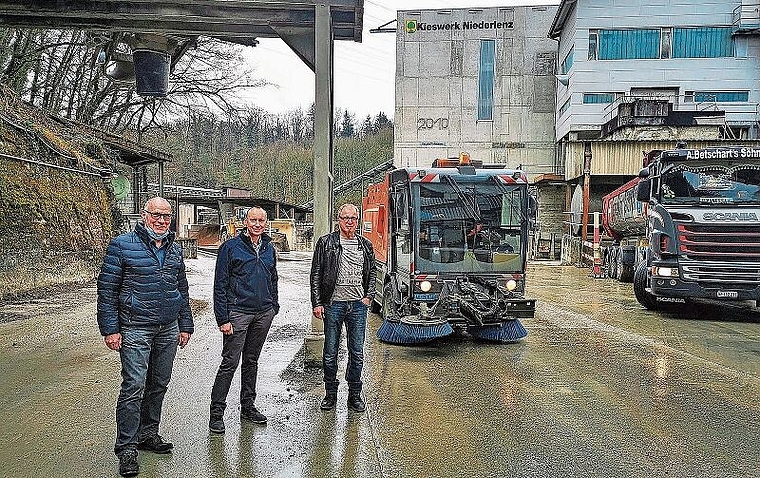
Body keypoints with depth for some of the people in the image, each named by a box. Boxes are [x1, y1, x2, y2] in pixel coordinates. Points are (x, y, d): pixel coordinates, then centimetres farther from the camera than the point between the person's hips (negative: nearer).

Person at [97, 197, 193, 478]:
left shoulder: (175, 250, 11)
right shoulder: (122, 246, -6)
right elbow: (107, 289, -6)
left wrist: (185, 326, 15)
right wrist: (110, 329, -11)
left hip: (168, 330, 6)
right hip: (135, 330, -5)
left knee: (159, 384, 13)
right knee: (134, 386, -7)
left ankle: (148, 434, 29)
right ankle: (126, 448, 4)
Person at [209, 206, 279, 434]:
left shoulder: (269, 248, 11)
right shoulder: (230, 247, -6)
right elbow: (220, 285, -8)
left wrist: (274, 306, 13)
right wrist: (223, 318, -13)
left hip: (263, 313, 6)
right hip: (238, 312, -5)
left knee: (252, 361, 15)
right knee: (230, 363, -3)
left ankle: (248, 406, 27)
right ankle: (216, 413, 6)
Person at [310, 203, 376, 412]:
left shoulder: (366, 245, 10)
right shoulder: (326, 242, 0)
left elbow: (372, 273, 18)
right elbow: (316, 275, -1)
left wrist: (368, 297, 4)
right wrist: (317, 303, -7)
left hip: (358, 305, 3)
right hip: (333, 303, -2)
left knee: (357, 353, 6)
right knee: (330, 353, 6)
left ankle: (355, 395, 19)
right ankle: (330, 393, 21)